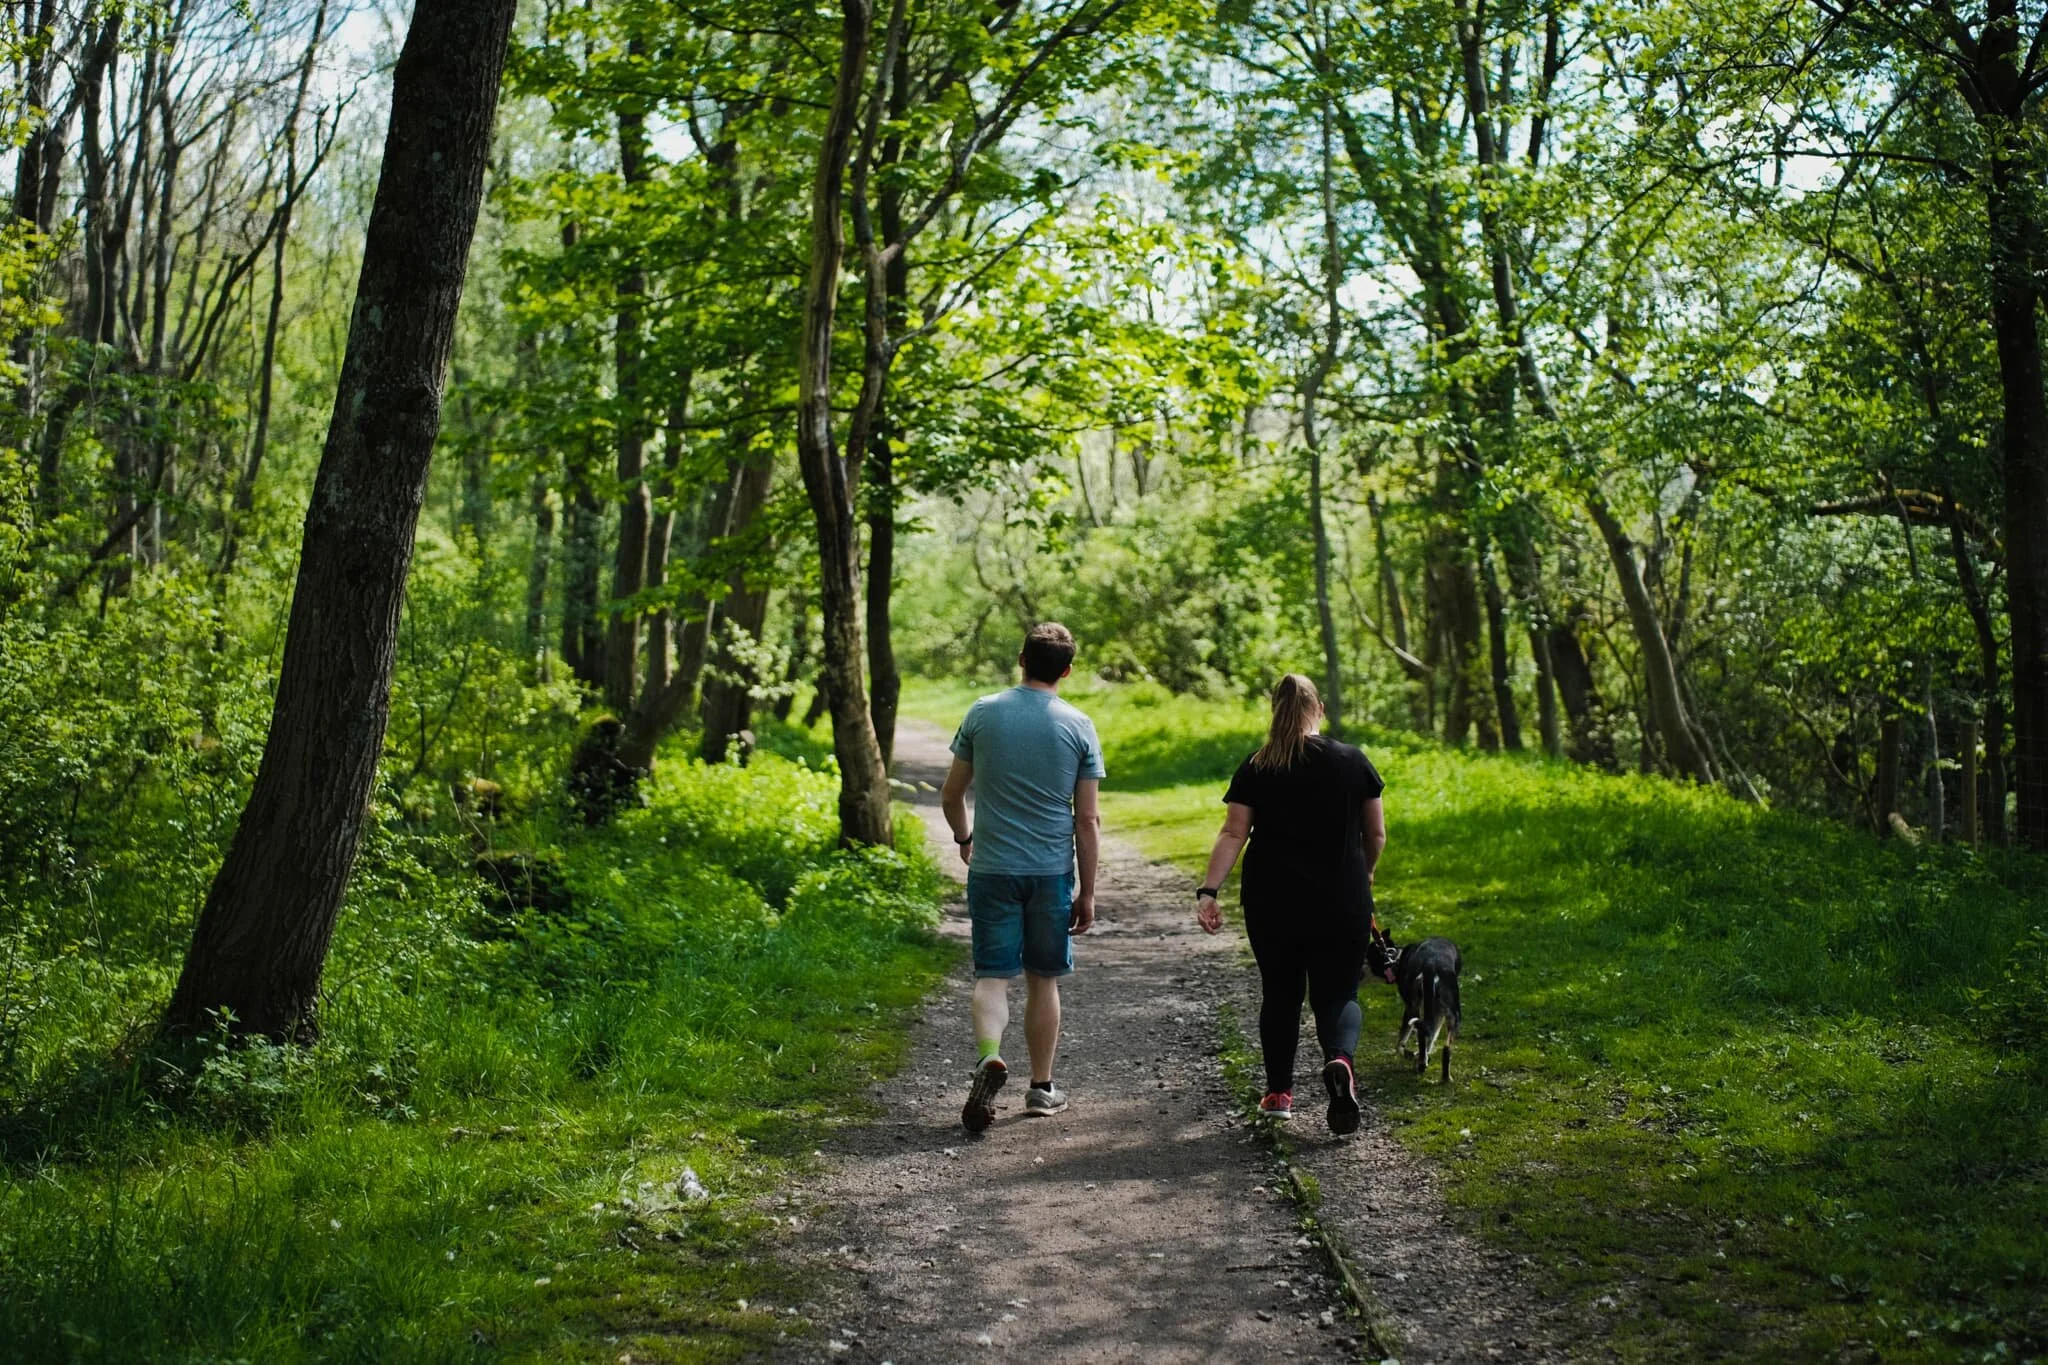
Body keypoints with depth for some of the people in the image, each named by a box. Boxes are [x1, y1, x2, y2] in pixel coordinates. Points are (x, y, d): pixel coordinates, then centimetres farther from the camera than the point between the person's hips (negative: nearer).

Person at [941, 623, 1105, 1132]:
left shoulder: (983, 713, -1)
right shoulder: (1079, 727, -3)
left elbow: (951, 794, 7)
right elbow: (1087, 820, -3)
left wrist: (964, 838, 27)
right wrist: (1087, 892, 4)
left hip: (992, 869, 0)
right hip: (1051, 872, 0)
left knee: (993, 975, 2)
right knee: (1043, 980, 13)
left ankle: (989, 1056, -24)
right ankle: (1041, 1087, 21)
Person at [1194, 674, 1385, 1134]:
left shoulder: (1255, 770, -2)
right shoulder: (1352, 762, -1)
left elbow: (1233, 834, -10)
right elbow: (1376, 833, 6)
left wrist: (1208, 891, -11)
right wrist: (1363, 874, 23)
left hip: (1272, 905, 1)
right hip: (1342, 905, 0)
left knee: (1279, 993, 15)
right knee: (1337, 994, 8)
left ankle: (1279, 1092, 20)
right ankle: (1339, 1060, -21)